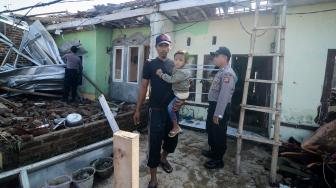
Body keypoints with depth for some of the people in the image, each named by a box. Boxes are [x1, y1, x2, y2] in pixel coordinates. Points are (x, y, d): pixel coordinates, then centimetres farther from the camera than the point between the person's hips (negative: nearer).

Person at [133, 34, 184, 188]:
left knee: (172, 140, 15)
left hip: (172, 110, 4)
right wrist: (137, 110, -2)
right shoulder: (149, 64, -1)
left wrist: (181, 101, -7)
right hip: (156, 110, -3)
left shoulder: (175, 65, 7)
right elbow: (143, 87, 0)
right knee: (155, 143, 0)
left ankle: (163, 158, 46)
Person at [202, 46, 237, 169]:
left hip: (221, 108, -10)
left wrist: (218, 114, -27)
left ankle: (218, 160, 20)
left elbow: (224, 95, -26)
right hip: (213, 105, 10)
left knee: (219, 134, 4)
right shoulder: (221, 71, 13)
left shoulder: (228, 73, -20)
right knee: (211, 131, 23)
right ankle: (213, 152, 42)